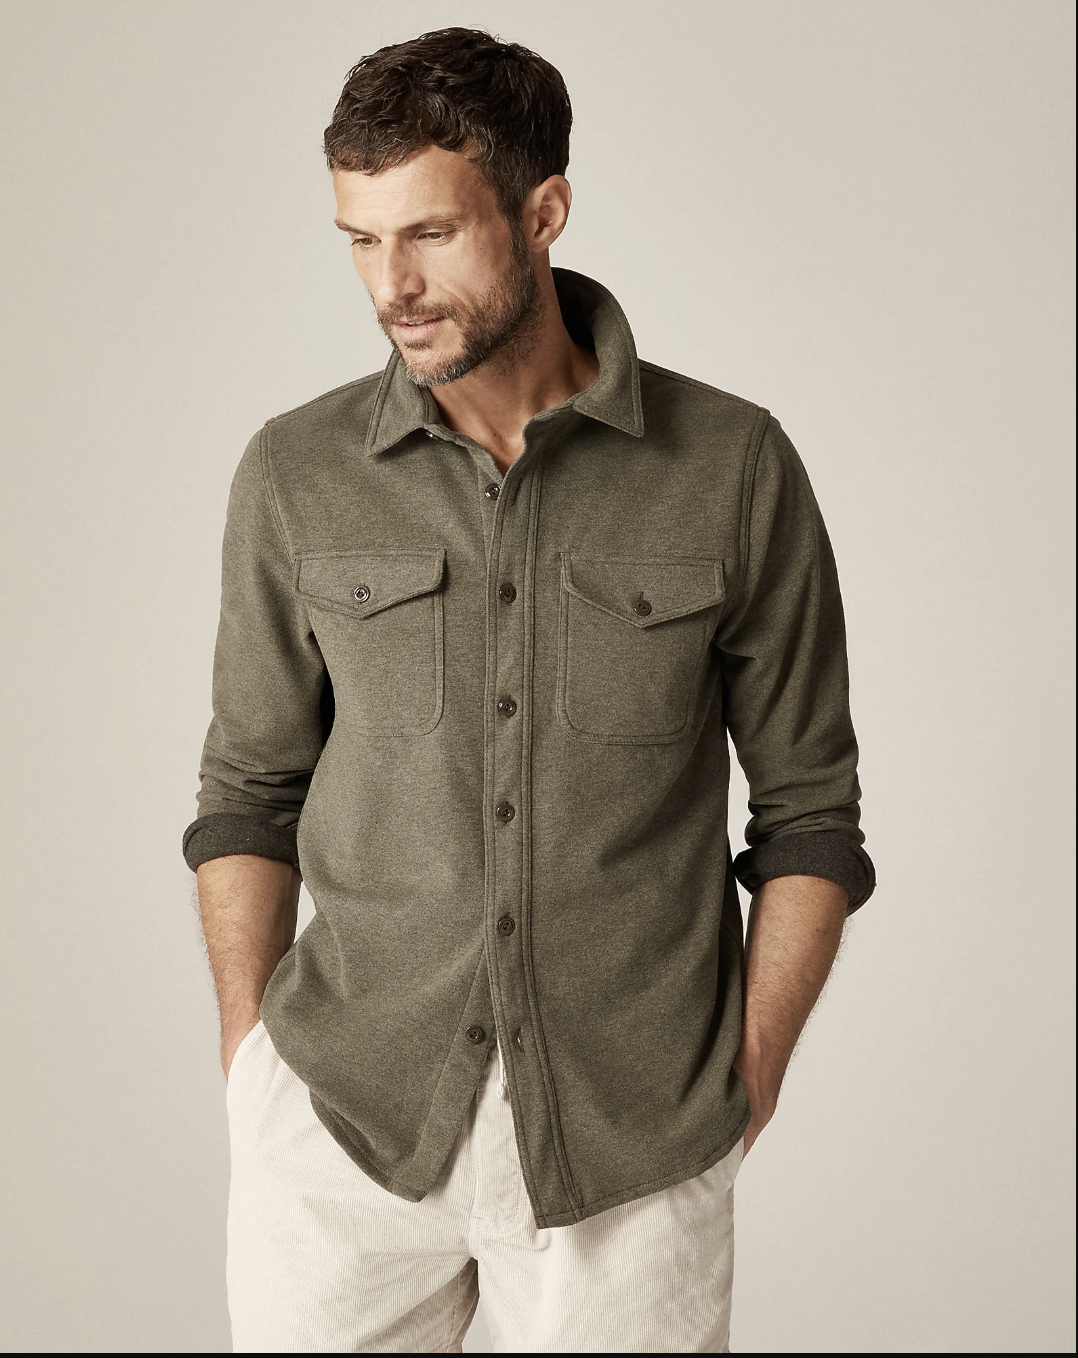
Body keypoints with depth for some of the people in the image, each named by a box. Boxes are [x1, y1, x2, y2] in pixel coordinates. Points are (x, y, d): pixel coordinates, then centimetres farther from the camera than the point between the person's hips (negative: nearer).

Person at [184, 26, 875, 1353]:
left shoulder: (734, 470, -4)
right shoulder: (296, 474, 1)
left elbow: (807, 806, 3)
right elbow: (251, 789, 9)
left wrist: (746, 1081, -2)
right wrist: (247, 1055, 3)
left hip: (633, 1146, -1)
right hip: (339, 1123, 1)